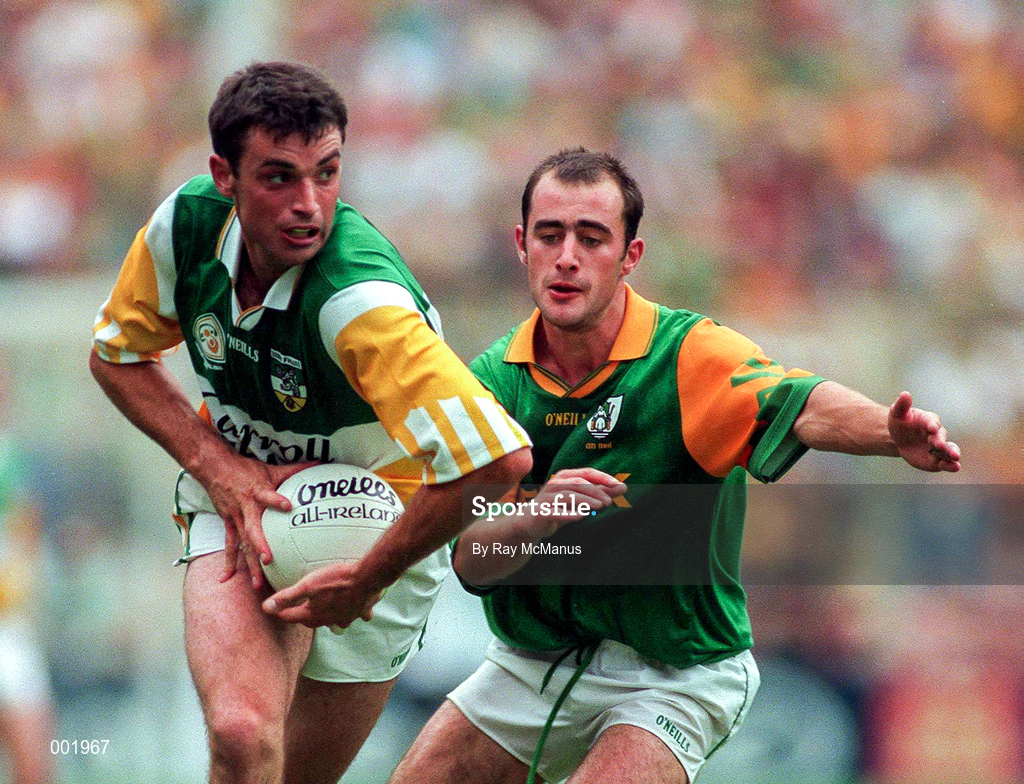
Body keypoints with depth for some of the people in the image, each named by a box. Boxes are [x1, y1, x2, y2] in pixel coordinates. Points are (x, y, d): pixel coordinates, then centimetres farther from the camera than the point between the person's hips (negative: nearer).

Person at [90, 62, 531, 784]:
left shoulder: (361, 302, -36)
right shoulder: (186, 223, -18)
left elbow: (499, 458, -46)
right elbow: (118, 355, 3)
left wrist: (368, 580, -31)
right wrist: (214, 462, -14)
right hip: (239, 498, 2)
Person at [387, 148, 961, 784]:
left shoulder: (688, 355, -18)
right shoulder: (493, 379, -4)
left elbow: (801, 407, -38)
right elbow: (471, 562, -9)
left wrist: (894, 433, -60)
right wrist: (537, 517, -32)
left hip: (672, 677, -5)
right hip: (528, 661, 5)